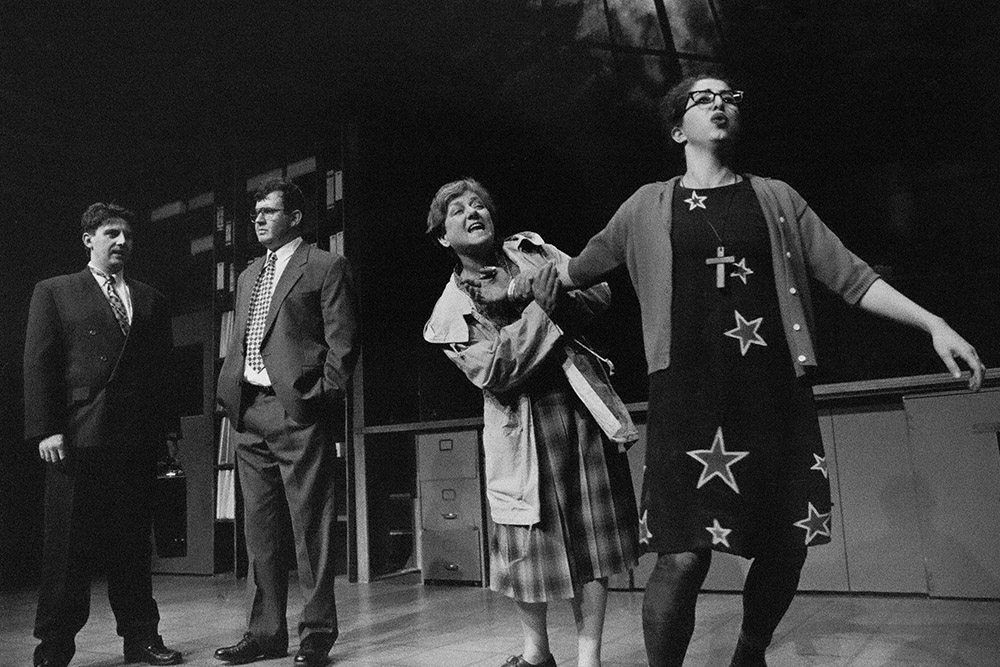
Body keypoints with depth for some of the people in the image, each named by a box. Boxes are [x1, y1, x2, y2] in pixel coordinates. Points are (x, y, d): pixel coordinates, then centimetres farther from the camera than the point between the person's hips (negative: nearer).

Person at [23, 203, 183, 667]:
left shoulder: (151, 301, 18)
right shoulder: (54, 293, 9)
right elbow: (39, 365, 1)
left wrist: (168, 427, 7)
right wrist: (45, 429, -9)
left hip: (137, 439, 3)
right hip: (77, 437, -3)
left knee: (133, 545, 8)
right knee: (68, 547, 3)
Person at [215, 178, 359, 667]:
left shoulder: (326, 268, 2)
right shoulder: (248, 276, 23)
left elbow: (342, 341, -4)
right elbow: (237, 344, 24)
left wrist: (322, 396, -12)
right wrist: (229, 393, 11)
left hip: (298, 411, -7)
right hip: (249, 413, 7)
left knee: (310, 525, -3)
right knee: (259, 529, 10)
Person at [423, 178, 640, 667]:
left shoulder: (529, 249, 12)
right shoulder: (451, 310, 2)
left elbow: (598, 292, 4)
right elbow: (491, 373, -12)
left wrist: (524, 297, -10)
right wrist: (541, 307, -16)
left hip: (584, 406, 3)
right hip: (522, 422, -2)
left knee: (594, 534, 4)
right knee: (529, 540, 5)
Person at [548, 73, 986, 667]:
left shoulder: (776, 198, 16)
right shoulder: (648, 207, 11)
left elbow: (849, 275, 12)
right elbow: (578, 273, 24)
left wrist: (934, 324, 4)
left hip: (778, 393, 3)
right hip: (688, 396, -3)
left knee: (786, 547, 8)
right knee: (683, 557, -12)